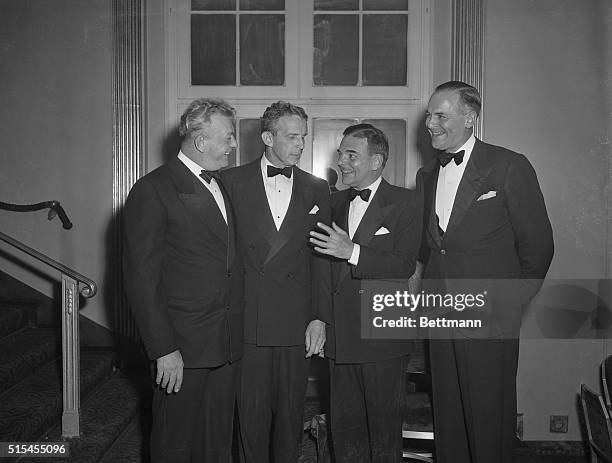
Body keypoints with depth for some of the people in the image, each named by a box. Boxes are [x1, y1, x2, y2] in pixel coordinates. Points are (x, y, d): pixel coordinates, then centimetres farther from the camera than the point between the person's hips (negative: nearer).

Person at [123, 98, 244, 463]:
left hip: (227, 345, 7)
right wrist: (164, 350, -16)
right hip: (182, 348, -6)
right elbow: (142, 278, -13)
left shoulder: (223, 186, 13)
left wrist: (236, 329, 10)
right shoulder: (153, 190, -11)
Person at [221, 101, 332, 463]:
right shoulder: (232, 182, 2)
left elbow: (322, 260, 7)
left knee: (291, 411, 11)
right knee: (251, 411, 6)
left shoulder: (317, 190, 9)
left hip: (297, 324, 2)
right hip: (246, 321, -2)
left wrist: (320, 317, 1)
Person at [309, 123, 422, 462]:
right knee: (344, 425, 14)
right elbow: (329, 265, 13)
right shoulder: (336, 202, 12)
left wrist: (352, 251, -25)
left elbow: (404, 266, -15)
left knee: (383, 426, 7)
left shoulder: (406, 203, -5)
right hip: (340, 337, 5)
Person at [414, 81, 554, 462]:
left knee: (489, 415, 4)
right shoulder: (428, 174, 12)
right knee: (447, 414, 12)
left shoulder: (509, 166, -7)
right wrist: (418, 279, 6)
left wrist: (512, 302, -1)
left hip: (490, 316, -5)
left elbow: (538, 244, -4)